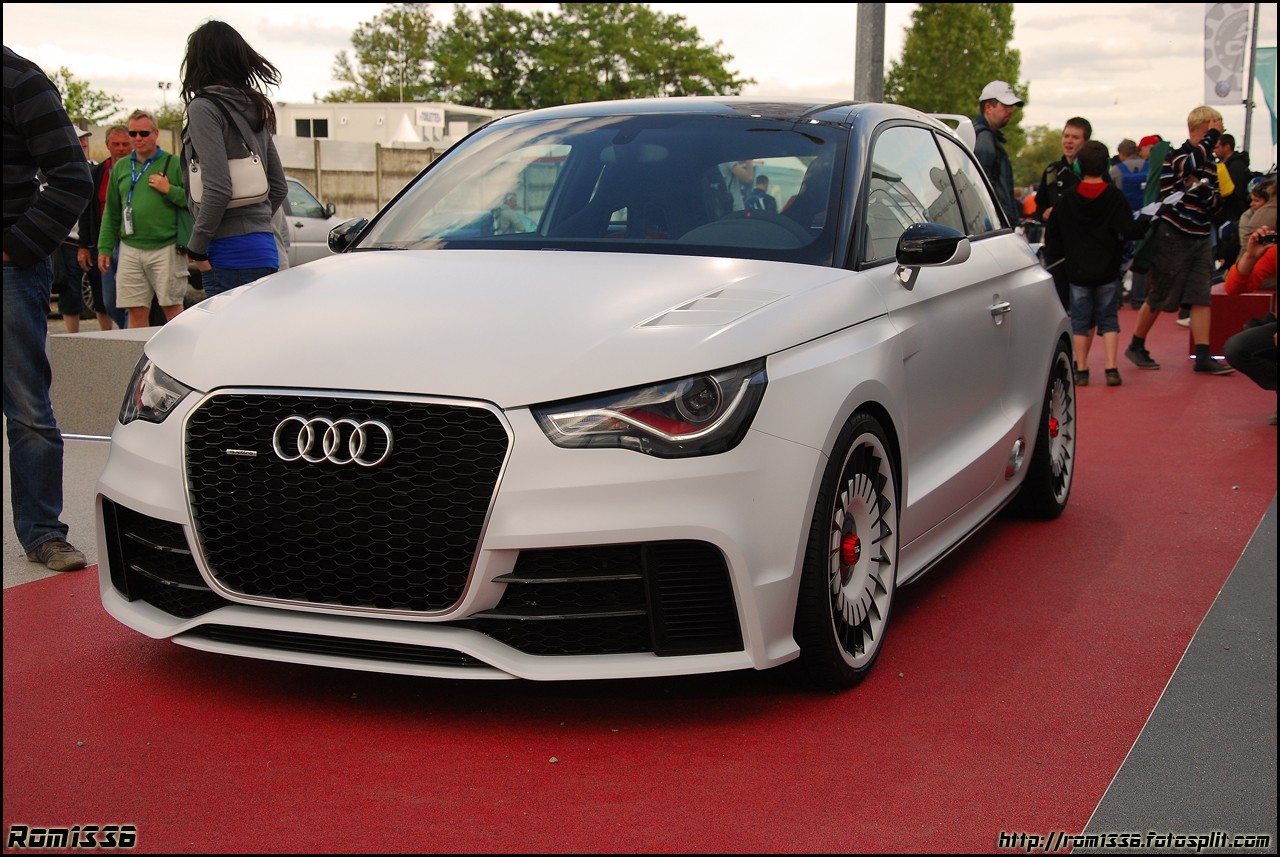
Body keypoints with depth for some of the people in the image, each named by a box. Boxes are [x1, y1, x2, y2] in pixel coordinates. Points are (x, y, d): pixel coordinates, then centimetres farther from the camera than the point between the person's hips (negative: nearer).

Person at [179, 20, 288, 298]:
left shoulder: (204, 108, -7)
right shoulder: (257, 110, 16)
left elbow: (218, 189, -16)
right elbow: (279, 187, 19)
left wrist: (196, 248, -8)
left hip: (232, 253, -8)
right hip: (265, 248, 8)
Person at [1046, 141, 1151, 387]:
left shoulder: (1066, 200, 0)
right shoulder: (1115, 196, -8)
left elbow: (1052, 235, 5)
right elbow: (1128, 230, -16)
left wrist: (1061, 256, 16)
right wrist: (1148, 223, -1)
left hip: (1077, 271, 1)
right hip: (1108, 271, -1)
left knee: (1081, 321, 9)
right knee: (1109, 318, 7)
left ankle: (1081, 369, 8)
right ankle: (1111, 369, -1)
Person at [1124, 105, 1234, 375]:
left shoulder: (1210, 163, 13)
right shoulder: (1174, 156, -9)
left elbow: (1216, 200, 19)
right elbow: (1190, 165, -32)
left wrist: (1205, 192, -3)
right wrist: (1213, 135, -22)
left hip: (1200, 238, 7)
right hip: (1173, 236, -7)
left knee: (1202, 298, -1)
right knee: (1159, 298, 2)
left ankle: (1203, 357, -2)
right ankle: (1136, 346, 19)